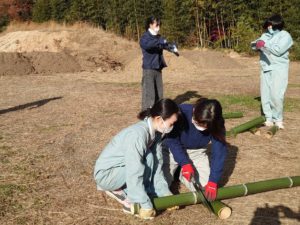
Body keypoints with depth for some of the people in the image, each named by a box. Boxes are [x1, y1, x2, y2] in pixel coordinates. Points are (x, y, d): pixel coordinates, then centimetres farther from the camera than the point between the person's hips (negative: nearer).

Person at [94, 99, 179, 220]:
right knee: (148, 159, -23)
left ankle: (119, 188, 8)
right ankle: (132, 201, -12)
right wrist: (146, 205, -30)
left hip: (121, 168, 9)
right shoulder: (138, 134, -31)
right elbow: (134, 175, -33)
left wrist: (165, 193, -10)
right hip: (105, 174, -9)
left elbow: (157, 165, -5)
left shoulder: (156, 132, -6)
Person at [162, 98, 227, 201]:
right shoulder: (182, 112, -36)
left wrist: (213, 181, -28)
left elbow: (219, 152, -22)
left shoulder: (216, 124, -28)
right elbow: (172, 141, -24)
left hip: (197, 152, 2)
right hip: (173, 149, -2)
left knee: (206, 184, -8)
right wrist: (184, 163, -32)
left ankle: (181, 174, 19)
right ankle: (177, 169, 19)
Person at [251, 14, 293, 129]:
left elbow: (278, 50, -19)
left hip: (279, 69, -6)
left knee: (276, 95, -14)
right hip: (265, 68, 6)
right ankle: (269, 118, 15)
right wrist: (256, 44, -12)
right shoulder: (265, 35, 12)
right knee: (265, 94, 5)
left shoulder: (285, 36, -6)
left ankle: (278, 119, 1)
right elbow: (254, 45, 10)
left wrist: (265, 44, -22)